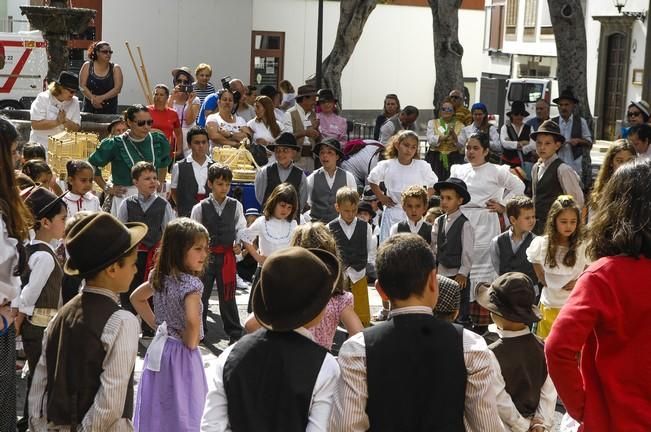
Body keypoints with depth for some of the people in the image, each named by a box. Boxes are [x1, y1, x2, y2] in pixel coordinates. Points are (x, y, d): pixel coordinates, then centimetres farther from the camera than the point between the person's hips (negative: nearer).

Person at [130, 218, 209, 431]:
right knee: (181, 414, 4)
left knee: (156, 410, 16)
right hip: (181, 355, -7)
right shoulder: (191, 284, -21)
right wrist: (190, 344, -17)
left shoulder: (160, 277, 2)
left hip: (159, 348, 7)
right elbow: (192, 321, -36)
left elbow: (136, 298, 18)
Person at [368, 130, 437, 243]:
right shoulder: (386, 166, -2)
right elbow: (372, 180, 15)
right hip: (392, 212, 1)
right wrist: (381, 197, 8)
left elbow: (433, 184, 11)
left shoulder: (422, 166, -4)